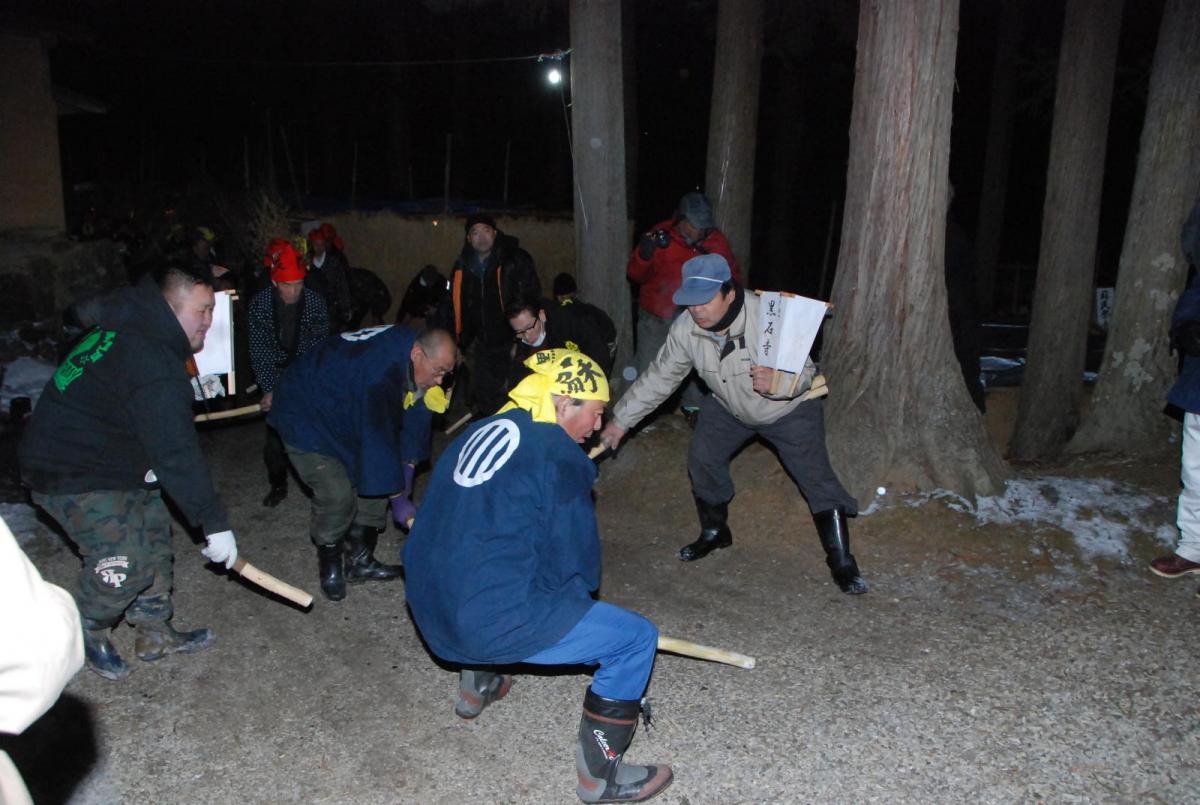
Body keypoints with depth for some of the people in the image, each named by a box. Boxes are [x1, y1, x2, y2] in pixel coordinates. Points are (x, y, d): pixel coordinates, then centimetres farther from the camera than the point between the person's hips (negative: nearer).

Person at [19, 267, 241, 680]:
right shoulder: (152, 362, -30)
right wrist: (215, 523, -27)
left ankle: (155, 634, 24)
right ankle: (86, 635, 14)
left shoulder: (128, 330, 4)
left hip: (111, 461, 11)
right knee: (125, 560, -14)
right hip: (74, 478, -11)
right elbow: (177, 452, -31)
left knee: (154, 535, 12)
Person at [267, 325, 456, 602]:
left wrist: (408, 465, -9)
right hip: (306, 419, -9)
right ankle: (329, 568, 6)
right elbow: (378, 437, -35)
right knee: (337, 494, -18)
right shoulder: (380, 371, -39)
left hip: (344, 417, 9)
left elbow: (414, 418, -3)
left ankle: (360, 561, 18)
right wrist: (397, 498, -28)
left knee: (373, 480, 5)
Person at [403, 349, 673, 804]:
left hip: (428, 611, 9)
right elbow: (575, 560, -7)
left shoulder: (479, 432, 11)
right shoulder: (557, 453, -11)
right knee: (637, 638, 1)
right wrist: (579, 592, 17)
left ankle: (476, 685, 47)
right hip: (492, 624, -8)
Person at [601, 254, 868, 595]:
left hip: (790, 409, -4)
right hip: (729, 408, 5)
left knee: (817, 479, -9)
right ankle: (714, 532, 30)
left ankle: (841, 563, 5)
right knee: (702, 461, 3)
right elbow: (658, 377, -12)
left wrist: (776, 382, -51)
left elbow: (804, 372, -27)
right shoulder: (686, 329, -23)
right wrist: (621, 421, -11)